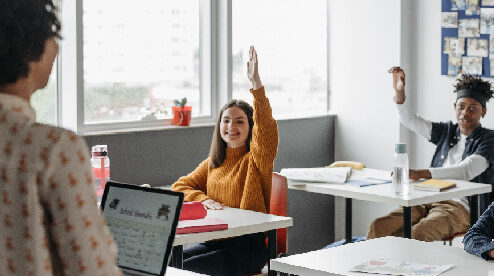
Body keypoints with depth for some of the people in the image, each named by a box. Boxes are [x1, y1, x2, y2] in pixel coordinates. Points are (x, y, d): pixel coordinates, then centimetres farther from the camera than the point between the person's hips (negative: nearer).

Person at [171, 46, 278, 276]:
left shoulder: (256, 160, -2)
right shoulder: (212, 164, 17)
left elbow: (266, 130, -22)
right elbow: (180, 186, 17)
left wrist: (256, 84, -31)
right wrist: (204, 199, -4)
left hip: (247, 247, -6)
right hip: (213, 241, 6)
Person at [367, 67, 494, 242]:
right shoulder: (447, 132, 21)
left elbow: (466, 171, -14)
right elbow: (410, 120, 21)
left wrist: (421, 174, -26)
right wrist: (399, 92, 2)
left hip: (460, 207, -6)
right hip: (429, 201, 6)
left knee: (416, 234, -37)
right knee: (378, 227, -22)